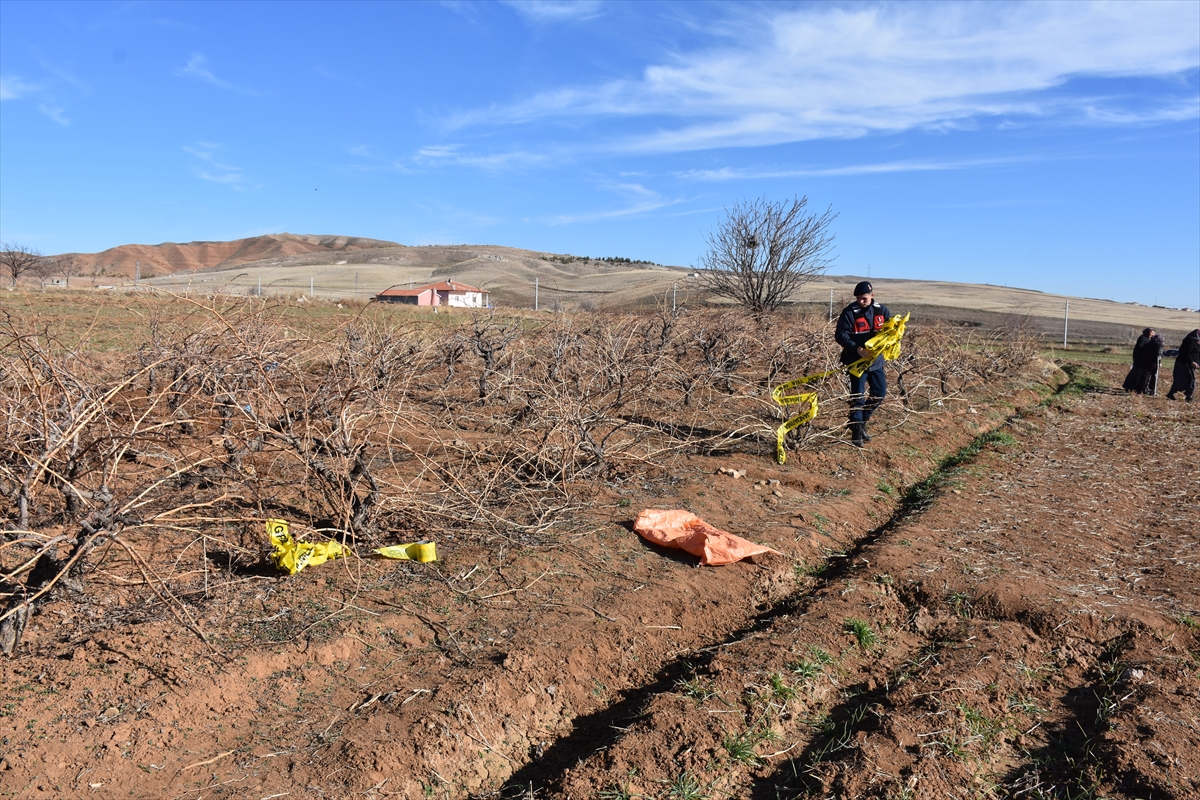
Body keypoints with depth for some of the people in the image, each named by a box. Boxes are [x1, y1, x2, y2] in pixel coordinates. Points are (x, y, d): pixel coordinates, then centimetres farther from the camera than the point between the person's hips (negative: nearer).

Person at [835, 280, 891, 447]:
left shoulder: (881, 310, 1)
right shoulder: (849, 312, -12)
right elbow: (840, 335, -15)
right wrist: (857, 348, -27)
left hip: (876, 359, 5)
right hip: (857, 360, -5)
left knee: (880, 392, 11)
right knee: (858, 396, -3)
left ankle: (862, 421, 30)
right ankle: (856, 430, 7)